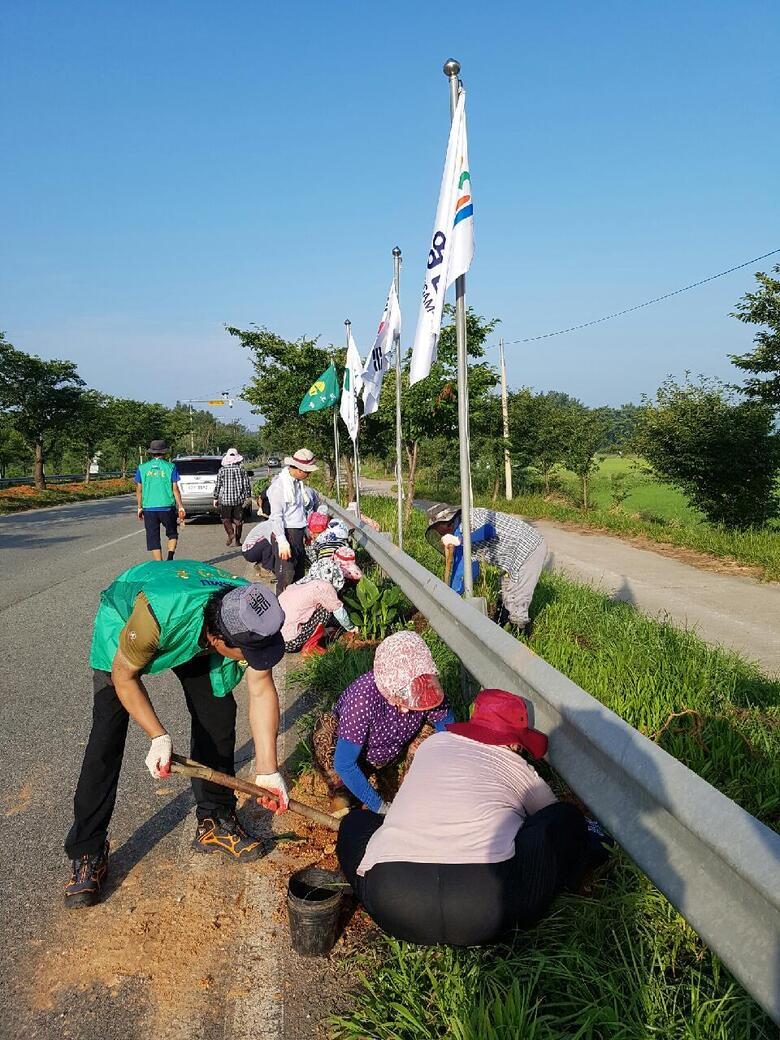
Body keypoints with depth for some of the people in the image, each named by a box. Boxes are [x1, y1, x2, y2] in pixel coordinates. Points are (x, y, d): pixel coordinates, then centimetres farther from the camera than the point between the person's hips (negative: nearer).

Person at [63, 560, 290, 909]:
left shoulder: (253, 621, -33)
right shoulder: (157, 617, -46)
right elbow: (123, 677, -25)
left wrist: (268, 771, -21)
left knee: (218, 714, -4)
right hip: (123, 620, -3)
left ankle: (215, 821, 16)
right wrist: (159, 737, -29)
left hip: (194, 637, 4)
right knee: (107, 734, -12)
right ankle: (87, 853, 2)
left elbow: (261, 691, -21)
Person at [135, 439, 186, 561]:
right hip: (167, 507, -1)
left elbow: (139, 490, 5)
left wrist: (139, 508, 14)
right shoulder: (170, 467, -2)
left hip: (149, 508, 1)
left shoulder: (142, 468, 4)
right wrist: (181, 507, 1)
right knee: (172, 534, 16)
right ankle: (170, 557, -4)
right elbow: (175, 489, -4)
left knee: (153, 538, 7)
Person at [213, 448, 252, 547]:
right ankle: (237, 540, 11)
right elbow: (247, 485, 1)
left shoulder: (222, 470, -3)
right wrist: (248, 497, 8)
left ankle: (230, 533, -13)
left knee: (225, 518, 11)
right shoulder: (242, 470, 1)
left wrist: (215, 498, 8)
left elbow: (218, 485, 0)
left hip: (226, 499, -2)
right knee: (238, 520, 9)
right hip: (239, 499, 2)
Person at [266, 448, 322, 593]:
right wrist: (282, 541, -25)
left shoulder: (299, 484, 11)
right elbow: (276, 516, -18)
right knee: (286, 577, -10)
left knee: (299, 576, 16)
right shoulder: (279, 485, -14)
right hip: (286, 534, -9)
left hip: (299, 534, 9)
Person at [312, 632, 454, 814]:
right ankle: (340, 788, -4)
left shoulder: (429, 689, -29)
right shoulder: (364, 698, -42)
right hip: (355, 753, -4)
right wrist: (380, 807, -32)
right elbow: (344, 764, -36)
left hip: (394, 750, 4)